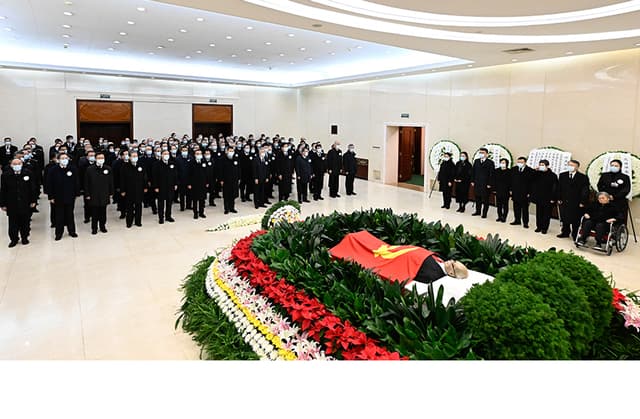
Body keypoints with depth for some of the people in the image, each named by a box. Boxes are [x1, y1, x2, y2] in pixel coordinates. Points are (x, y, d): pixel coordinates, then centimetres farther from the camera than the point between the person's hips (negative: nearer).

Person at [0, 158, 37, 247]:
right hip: (12, 205, 0)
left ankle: (25, 237, 27)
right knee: (13, 224, 8)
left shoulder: (28, 173, -2)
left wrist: (33, 201, 0)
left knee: (25, 223, 11)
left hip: (25, 205, 0)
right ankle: (13, 239, 23)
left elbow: (32, 188, 2)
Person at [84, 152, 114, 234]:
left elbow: (111, 182, 5)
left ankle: (103, 226, 25)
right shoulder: (90, 169, -5)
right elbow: (86, 183, -2)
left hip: (104, 195, 2)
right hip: (93, 196, -1)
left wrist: (111, 193, 4)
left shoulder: (108, 169, 0)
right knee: (94, 214, 6)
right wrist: (87, 194, -4)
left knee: (103, 213, 12)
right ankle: (94, 228, 17)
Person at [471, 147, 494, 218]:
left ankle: (484, 213, 10)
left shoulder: (490, 162, -5)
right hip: (477, 184, 5)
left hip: (485, 185, -4)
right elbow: (473, 171, 12)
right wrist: (472, 181, 6)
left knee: (485, 199, 3)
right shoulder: (476, 161, 10)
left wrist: (489, 184, -11)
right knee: (477, 198, 11)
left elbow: (492, 174, -7)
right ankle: (478, 211, 23)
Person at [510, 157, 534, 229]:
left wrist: (529, 193, -10)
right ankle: (517, 220, 21)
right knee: (516, 208, 10)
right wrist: (511, 190, 4)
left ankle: (525, 223, 8)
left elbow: (531, 182, -7)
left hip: (525, 193, -4)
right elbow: (511, 180, 9)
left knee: (525, 209, 3)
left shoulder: (530, 171, -6)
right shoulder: (513, 169, 6)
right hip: (515, 192, 4)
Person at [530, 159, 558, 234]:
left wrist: (553, 198, -11)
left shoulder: (552, 175, -7)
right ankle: (539, 227, 20)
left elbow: (555, 188, -8)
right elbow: (533, 185, 4)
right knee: (539, 213, 10)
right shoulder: (537, 174, 3)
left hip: (548, 199, -3)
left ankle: (544, 228, 13)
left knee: (546, 214, 5)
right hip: (538, 198, 3)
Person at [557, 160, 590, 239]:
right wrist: (559, 199, 4)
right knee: (564, 218, 12)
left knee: (575, 220, 2)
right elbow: (559, 188, 10)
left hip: (576, 203, -4)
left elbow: (585, 191, -6)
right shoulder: (562, 175, 8)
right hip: (564, 202, 4)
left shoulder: (583, 178, -5)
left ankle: (575, 235, 12)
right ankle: (565, 232, 26)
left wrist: (582, 202, -11)